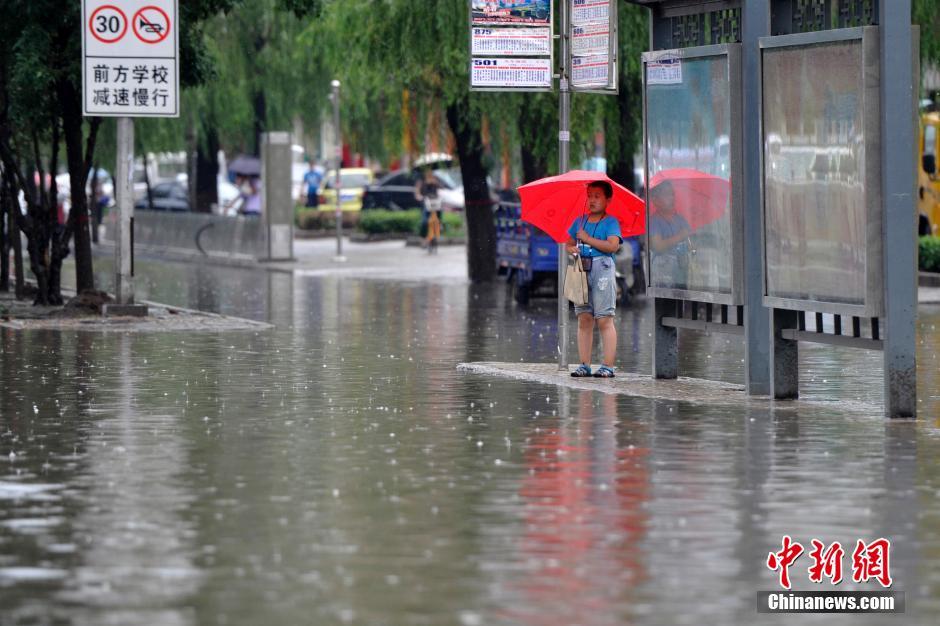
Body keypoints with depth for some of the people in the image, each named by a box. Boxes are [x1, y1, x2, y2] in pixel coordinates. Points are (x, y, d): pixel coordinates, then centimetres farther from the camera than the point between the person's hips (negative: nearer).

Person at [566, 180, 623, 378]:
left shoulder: (610, 222, 0)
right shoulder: (580, 221, 18)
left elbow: (613, 245, -14)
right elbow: (569, 244, 23)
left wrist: (587, 238, -10)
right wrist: (572, 249, -1)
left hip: (602, 268, -6)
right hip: (581, 270, 6)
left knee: (604, 320, -8)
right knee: (584, 319, 4)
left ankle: (608, 366, -9)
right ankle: (584, 365, 5)